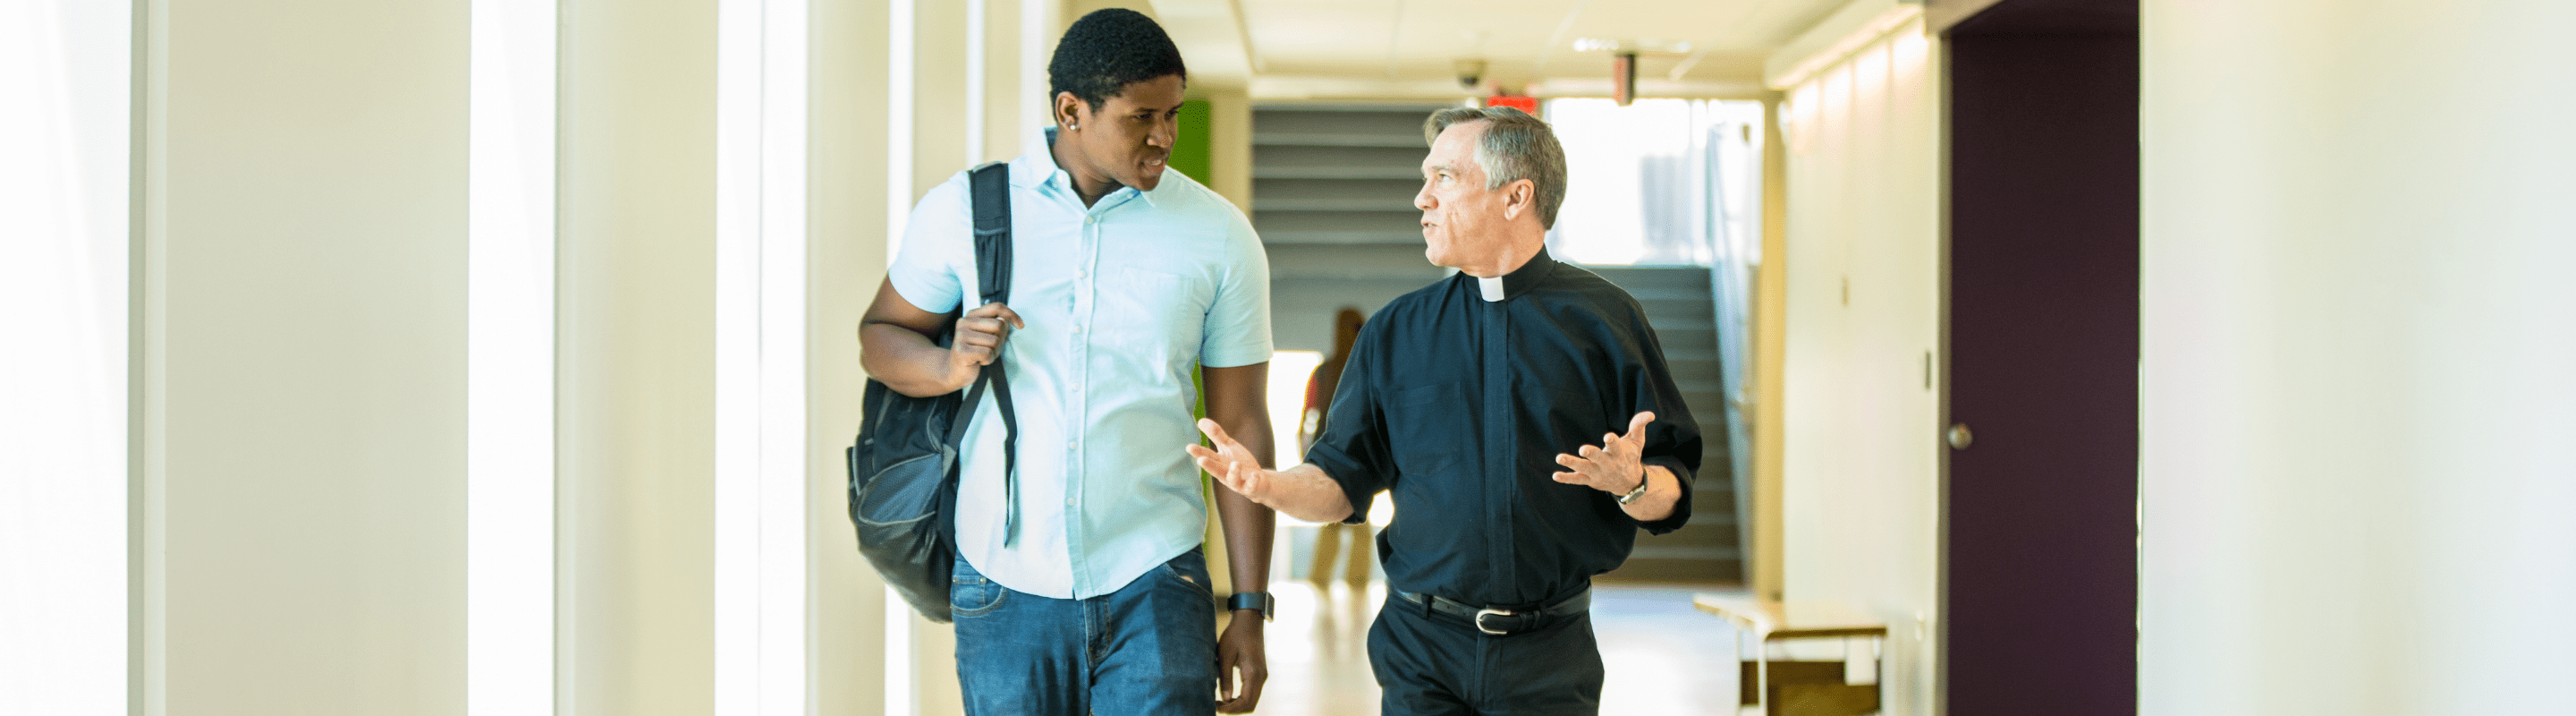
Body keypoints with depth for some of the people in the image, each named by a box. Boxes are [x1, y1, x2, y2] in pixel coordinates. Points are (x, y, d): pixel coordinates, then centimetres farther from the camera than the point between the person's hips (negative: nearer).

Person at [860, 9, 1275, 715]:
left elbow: (1240, 426, 3)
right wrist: (951, 366, -12)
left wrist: (1251, 609, 1)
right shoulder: (964, 209, 1)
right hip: (1005, 583, 1)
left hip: (1152, 584, -1)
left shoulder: (1218, 235, 1)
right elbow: (880, 335, 12)